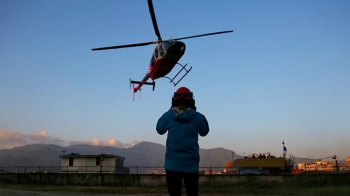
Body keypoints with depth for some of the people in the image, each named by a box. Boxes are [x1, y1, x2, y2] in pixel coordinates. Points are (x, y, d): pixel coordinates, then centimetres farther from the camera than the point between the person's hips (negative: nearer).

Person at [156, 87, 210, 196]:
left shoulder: (168, 116, -3)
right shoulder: (198, 117, -4)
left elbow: (160, 130, 14)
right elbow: (204, 132, 13)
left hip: (172, 164, 0)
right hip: (191, 164, 0)